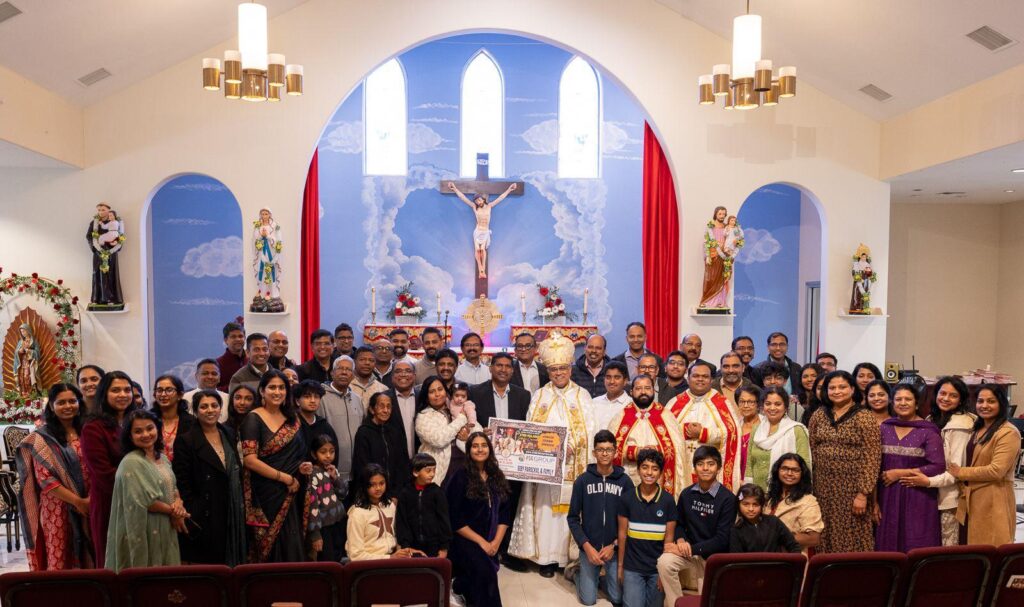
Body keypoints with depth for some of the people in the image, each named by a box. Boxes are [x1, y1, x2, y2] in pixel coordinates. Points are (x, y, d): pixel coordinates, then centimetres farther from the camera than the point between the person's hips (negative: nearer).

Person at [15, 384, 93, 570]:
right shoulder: (42, 438, -4)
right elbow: (44, 478, -10)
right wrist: (77, 501, -14)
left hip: (87, 505, 4)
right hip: (57, 507, -3)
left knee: (84, 558, 8)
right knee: (60, 560, 2)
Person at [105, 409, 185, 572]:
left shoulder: (163, 458, 9)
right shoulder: (131, 463, -16)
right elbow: (144, 501, -20)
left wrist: (178, 502, -7)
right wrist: (173, 511, -10)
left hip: (166, 530, 7)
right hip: (143, 533, -7)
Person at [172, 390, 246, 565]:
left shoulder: (230, 435, 9)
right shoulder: (185, 440, -8)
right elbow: (182, 483, -11)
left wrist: (241, 506, 10)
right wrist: (192, 518, -14)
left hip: (233, 516, 5)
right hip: (203, 518, -5)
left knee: (230, 562, 12)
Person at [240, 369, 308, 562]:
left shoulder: (292, 418, 11)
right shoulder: (254, 419, -6)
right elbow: (249, 460, -13)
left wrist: (303, 465, 0)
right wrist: (286, 478, -13)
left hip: (290, 494, 5)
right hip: (266, 494, -5)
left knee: (292, 545, 4)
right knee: (271, 545, -2)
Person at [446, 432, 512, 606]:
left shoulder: (497, 476, 7)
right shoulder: (461, 476, -8)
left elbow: (504, 513, 6)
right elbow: (455, 519, -11)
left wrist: (496, 542, -8)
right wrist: (481, 541, -14)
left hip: (490, 542, 5)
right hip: (464, 540, -5)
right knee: (484, 570, -28)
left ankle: (461, 587, 22)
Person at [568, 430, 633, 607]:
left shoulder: (625, 481, -4)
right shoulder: (583, 480, -5)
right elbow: (573, 517, -3)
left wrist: (614, 545, -10)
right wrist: (586, 546, -13)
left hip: (615, 548, 1)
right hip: (588, 547, 0)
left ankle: (605, 579, 33)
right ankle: (579, 576, 32)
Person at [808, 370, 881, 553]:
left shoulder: (864, 418, -6)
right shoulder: (818, 415, 7)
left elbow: (872, 459, -10)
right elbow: (810, 452, 10)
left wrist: (863, 493, -14)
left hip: (851, 489, -4)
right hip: (822, 487, 4)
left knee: (851, 538, 2)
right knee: (825, 537, 10)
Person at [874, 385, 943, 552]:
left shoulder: (928, 431, -3)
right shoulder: (884, 428, 8)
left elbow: (938, 467, -11)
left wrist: (900, 473, -12)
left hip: (918, 501, -3)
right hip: (888, 500, 3)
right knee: (888, 548, 6)